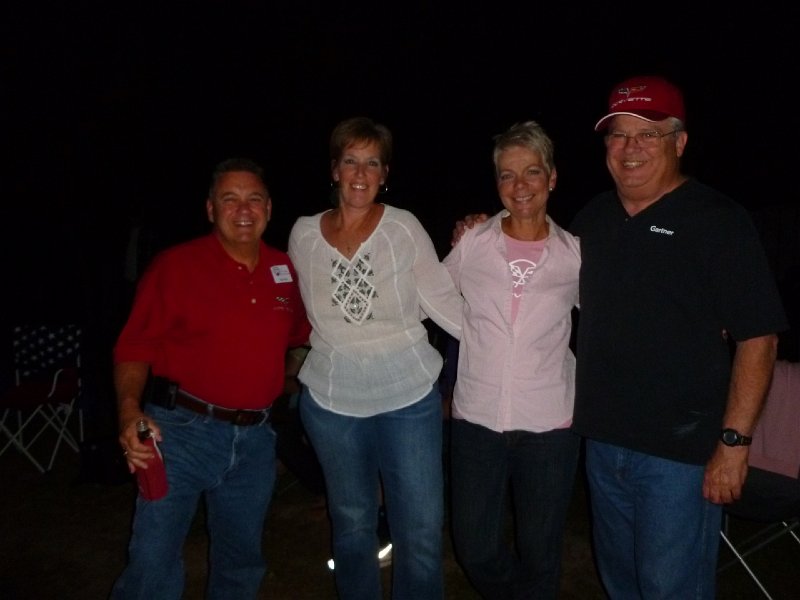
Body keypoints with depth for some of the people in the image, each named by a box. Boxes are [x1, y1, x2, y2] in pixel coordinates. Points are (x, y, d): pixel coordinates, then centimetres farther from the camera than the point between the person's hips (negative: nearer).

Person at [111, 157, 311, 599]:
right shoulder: (176, 265, -8)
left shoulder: (285, 270, 4)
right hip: (182, 429, -4)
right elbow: (135, 347, -11)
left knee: (242, 563, 20)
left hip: (255, 438, 4)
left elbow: (303, 334, 18)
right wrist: (130, 410, -25)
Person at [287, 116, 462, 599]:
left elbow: (443, 301, -7)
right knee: (352, 528, 20)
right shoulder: (304, 234, 0)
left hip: (409, 395, -2)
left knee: (422, 533, 6)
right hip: (332, 399, 2)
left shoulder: (404, 227, -7)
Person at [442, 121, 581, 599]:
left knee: (540, 552, 15)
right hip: (476, 417, 1)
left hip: (549, 423, 0)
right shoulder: (472, 243, -2)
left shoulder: (575, 254, -1)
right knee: (476, 549, 12)